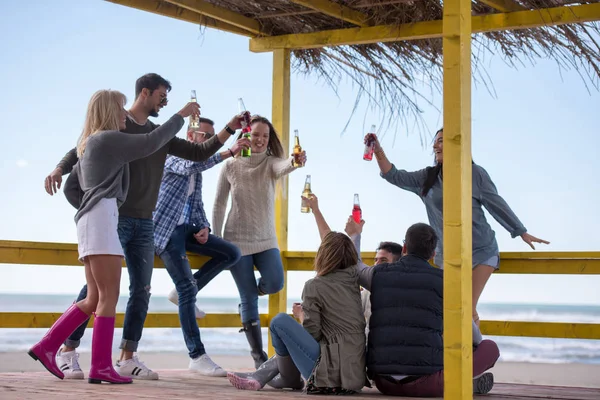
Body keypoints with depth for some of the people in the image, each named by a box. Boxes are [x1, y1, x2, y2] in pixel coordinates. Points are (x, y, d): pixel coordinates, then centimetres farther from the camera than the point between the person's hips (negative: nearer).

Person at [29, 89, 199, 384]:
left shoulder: (88, 144, 25)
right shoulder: (108, 138, -5)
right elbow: (151, 143, -10)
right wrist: (181, 115, -2)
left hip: (90, 220, 10)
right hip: (100, 218, -10)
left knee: (95, 299, 8)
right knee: (109, 297, -12)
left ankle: (46, 347, 7)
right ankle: (101, 367, -15)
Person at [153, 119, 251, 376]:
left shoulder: (198, 168, 17)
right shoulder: (173, 156, -8)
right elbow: (191, 165, -32)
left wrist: (204, 227, -1)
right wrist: (229, 152, -36)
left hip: (186, 228, 8)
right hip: (165, 229, -8)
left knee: (231, 253, -3)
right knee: (188, 289, -15)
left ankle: (184, 290, 6)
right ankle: (197, 357, -13)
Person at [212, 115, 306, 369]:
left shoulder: (271, 163, -4)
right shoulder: (230, 166, -4)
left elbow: (282, 167, -30)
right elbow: (219, 206, 4)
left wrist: (295, 162, -54)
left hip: (265, 240, 1)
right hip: (237, 241, -1)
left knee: (275, 284, -21)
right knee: (249, 299, -1)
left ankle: (248, 296, 15)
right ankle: (258, 355, 8)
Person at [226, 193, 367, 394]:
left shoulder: (315, 286, -12)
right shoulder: (351, 277, 7)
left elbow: (312, 333, -11)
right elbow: (332, 241, 22)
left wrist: (300, 314, 9)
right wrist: (315, 210, 33)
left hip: (333, 374, -8)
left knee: (280, 321, 1)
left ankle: (288, 378, 20)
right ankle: (257, 378, 23)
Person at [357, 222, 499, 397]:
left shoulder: (378, 274, 7)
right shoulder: (444, 281, 1)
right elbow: (473, 336, 13)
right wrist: (477, 346, 37)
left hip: (383, 382, 3)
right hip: (425, 382, -2)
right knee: (490, 348, 17)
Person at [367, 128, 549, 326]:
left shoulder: (475, 173, -6)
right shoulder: (427, 177, 4)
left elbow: (496, 204, 1)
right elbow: (394, 176, 1)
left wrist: (522, 233, 6)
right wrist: (378, 150, -12)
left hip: (481, 250, -4)